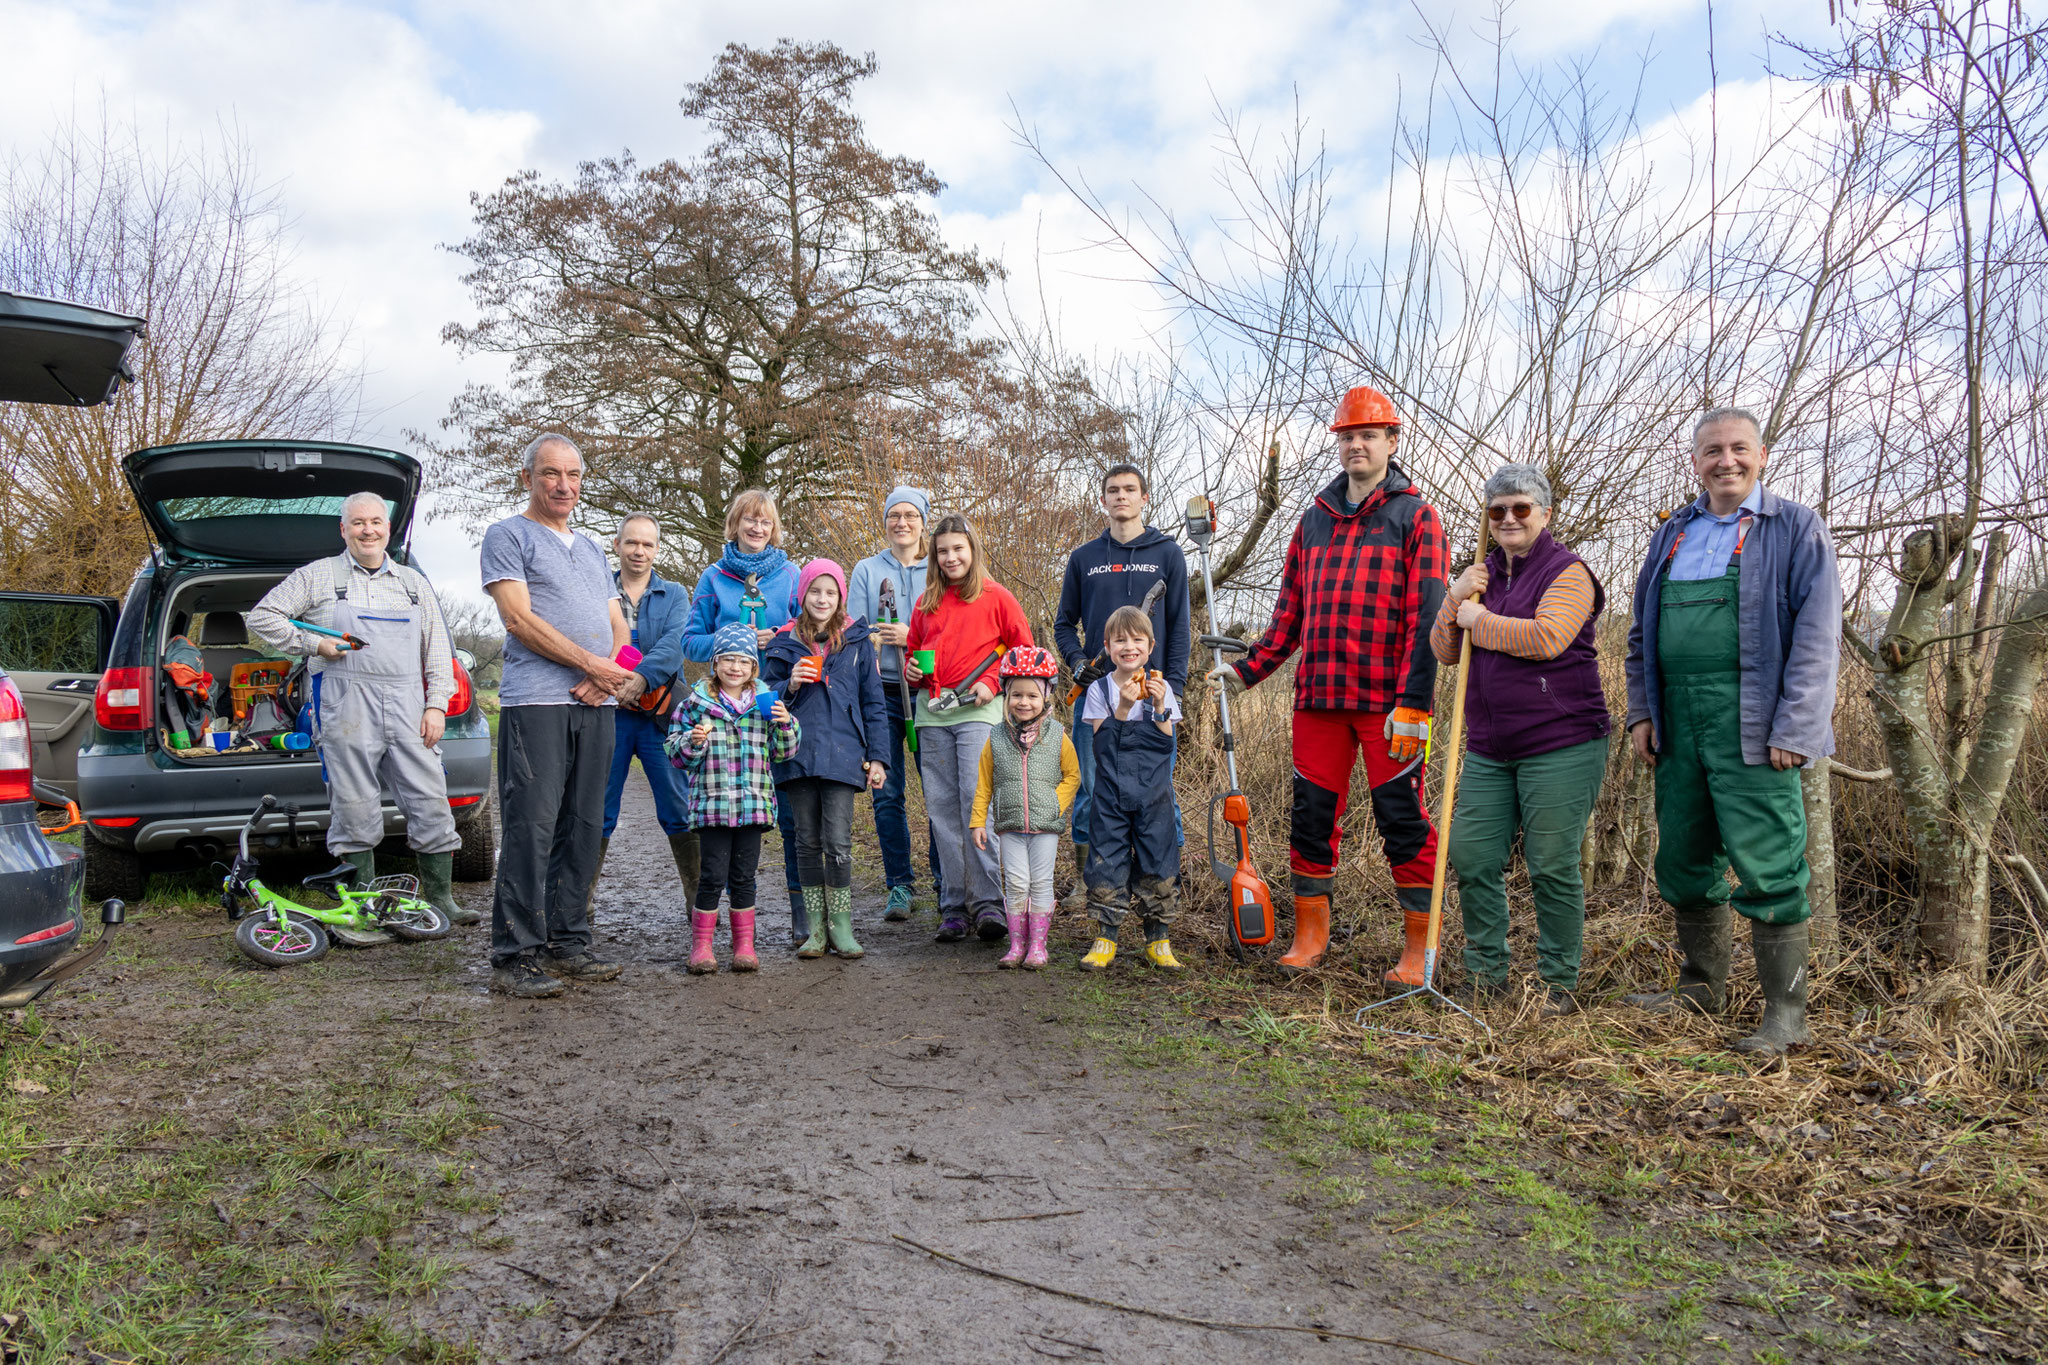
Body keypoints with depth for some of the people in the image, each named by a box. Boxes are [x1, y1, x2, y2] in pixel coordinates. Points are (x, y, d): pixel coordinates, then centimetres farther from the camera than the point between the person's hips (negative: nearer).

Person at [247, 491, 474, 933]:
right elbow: (262, 617, 8)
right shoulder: (318, 576, 9)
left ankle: (440, 898, 8)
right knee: (354, 811, 0)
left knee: (431, 802, -1)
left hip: (408, 708, 3)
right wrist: (314, 644, -4)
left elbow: (438, 648, 17)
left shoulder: (413, 582, 18)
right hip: (346, 709, -3)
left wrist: (436, 705, 6)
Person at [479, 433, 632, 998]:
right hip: (536, 702, -6)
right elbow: (519, 619, -7)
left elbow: (619, 627, 19)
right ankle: (515, 956, -5)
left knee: (583, 830, 7)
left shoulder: (591, 548, 25)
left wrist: (605, 675, -2)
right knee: (531, 829, -9)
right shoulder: (509, 535, 5)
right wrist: (591, 663, -11)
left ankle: (568, 942, 15)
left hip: (596, 705, 7)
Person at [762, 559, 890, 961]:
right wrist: (790, 686, -9)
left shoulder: (857, 642, 7)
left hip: (842, 756, -1)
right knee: (808, 842, 7)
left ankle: (841, 927, 6)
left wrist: (877, 757, 4)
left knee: (838, 842, -6)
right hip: (797, 756, 2)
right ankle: (816, 927, 16)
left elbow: (873, 703, 9)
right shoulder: (783, 644, 8)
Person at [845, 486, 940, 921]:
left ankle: (945, 880, 14)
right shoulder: (867, 570, 11)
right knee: (887, 793, 1)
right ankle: (901, 885, 11)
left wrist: (912, 637, -11)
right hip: (882, 693, 1)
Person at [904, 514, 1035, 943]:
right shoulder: (926, 602, 18)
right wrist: (911, 669, 6)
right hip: (932, 713, 5)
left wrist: (992, 682, -7)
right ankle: (953, 906, 7)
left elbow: (1023, 647, 6)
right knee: (942, 808, 2)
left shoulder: (995, 597, 5)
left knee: (978, 802, -14)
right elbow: (914, 648, 27)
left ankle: (988, 902, -9)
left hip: (977, 710, -4)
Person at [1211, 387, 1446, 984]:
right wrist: (1249, 668, 14)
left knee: (1402, 821, -1)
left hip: (1388, 701, -4)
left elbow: (1425, 617, -7)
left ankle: (1419, 948, 12)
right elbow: (1291, 610, 21)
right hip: (1317, 695, 5)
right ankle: (1310, 934, 21)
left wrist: (1412, 704, -15)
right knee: (1312, 814, 7)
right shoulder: (1315, 518, 16)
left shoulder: (1415, 517, 2)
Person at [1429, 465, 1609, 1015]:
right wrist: (1454, 601, -2)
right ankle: (1485, 974, 19)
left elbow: (1546, 637, -21)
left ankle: (1559, 984, 13)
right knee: (1471, 859, 4)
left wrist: (1479, 619, -9)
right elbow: (1445, 652, 14)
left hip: (1560, 746, -6)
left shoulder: (1568, 572, -4)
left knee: (1552, 867, -2)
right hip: (1489, 748, 7)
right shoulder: (1484, 574, 17)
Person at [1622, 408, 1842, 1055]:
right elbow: (1642, 632, 21)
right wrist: (1640, 710, 11)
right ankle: (1703, 984, 29)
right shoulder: (1671, 535, 17)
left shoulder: (1796, 529, 1)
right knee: (1682, 862, 12)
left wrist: (1792, 729, -13)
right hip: (1678, 726, 6)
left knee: (1766, 869, -5)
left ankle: (1786, 1013, 6)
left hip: (1752, 728, -6)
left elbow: (1816, 636, -6)